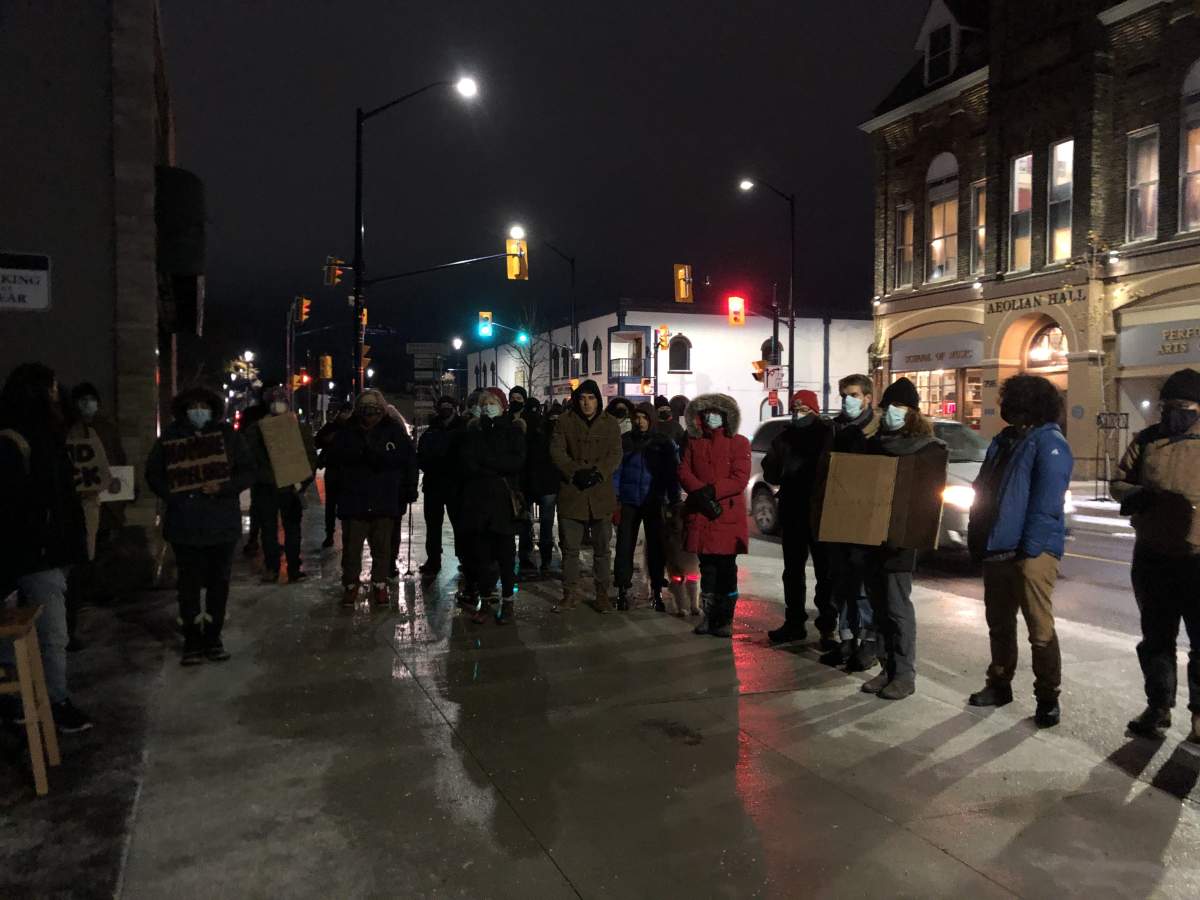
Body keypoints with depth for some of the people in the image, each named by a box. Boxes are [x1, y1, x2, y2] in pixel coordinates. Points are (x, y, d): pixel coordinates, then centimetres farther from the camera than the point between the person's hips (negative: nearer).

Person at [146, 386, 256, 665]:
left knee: (218, 582, 8)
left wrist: (222, 487, -16)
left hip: (222, 522, 0)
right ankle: (192, 640, 15)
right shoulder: (171, 436, 4)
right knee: (189, 583, 4)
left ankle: (213, 637, 21)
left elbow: (248, 472, 1)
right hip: (185, 524, 0)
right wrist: (171, 495, -11)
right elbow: (153, 472, 7)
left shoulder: (228, 435, 2)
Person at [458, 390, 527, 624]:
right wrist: (497, 469, -10)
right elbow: (465, 463, 2)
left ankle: (507, 602, 10)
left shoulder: (512, 430, 6)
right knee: (482, 553, 4)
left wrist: (485, 461, -11)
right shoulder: (473, 431, 15)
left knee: (505, 553, 1)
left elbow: (517, 461, -8)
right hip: (477, 498, 3)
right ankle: (485, 601, 13)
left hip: (503, 498, -2)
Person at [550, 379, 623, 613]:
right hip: (571, 492, 0)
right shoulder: (565, 422, 4)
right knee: (569, 547, 5)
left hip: (601, 493, 0)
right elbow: (557, 451, -4)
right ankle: (570, 593, 17)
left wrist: (597, 472, -17)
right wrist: (576, 472, -17)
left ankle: (602, 593, 17)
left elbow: (615, 454, 0)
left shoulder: (610, 423, 7)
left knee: (602, 547, 6)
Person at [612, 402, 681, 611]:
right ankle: (622, 590, 10)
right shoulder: (624, 441, 2)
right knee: (624, 547, -1)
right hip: (629, 503, 0)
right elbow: (616, 471, 1)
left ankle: (657, 591, 16)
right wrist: (614, 501, -6)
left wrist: (673, 503, -4)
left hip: (654, 504, 0)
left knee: (656, 547, 5)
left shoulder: (663, 443, 1)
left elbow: (672, 474, 2)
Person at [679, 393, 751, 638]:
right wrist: (701, 493, -13)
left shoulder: (739, 443, 2)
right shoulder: (694, 443, 13)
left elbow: (740, 479, -7)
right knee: (707, 567, 9)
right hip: (700, 515, 3)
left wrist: (712, 491, -16)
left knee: (726, 568, 0)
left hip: (728, 517, -3)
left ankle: (725, 620, 8)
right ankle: (709, 616, 19)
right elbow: (684, 472, 3)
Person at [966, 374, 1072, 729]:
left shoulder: (1049, 444, -10)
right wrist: (977, 541, 12)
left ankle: (1048, 697, 9)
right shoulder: (1004, 441, 15)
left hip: (1031, 553, -8)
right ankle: (999, 684, 28)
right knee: (999, 623, 16)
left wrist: (1029, 550, -19)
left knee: (1040, 629, -1)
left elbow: (1046, 505, -17)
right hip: (996, 550, 8)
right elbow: (982, 491, 19)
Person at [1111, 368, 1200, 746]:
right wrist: (1132, 494, -12)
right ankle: (1159, 705, 30)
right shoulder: (1147, 440, 5)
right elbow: (1118, 481, 11)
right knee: (1156, 635, 15)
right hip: (1151, 557, 3)